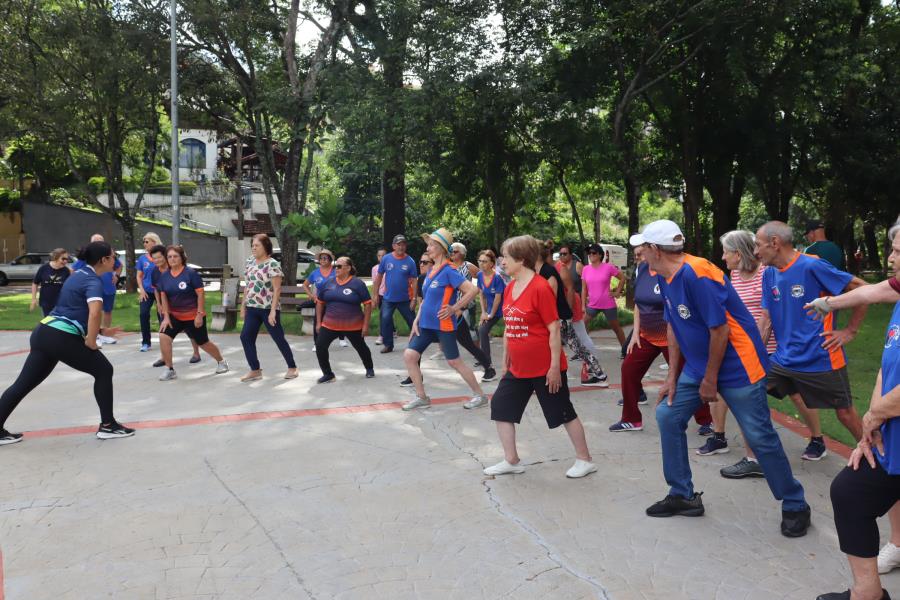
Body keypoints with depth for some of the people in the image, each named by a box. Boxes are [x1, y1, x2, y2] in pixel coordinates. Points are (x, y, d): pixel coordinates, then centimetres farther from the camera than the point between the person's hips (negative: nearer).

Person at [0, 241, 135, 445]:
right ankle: (107, 425, 10)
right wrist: (91, 343, -17)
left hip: (43, 333, 9)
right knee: (104, 371, 5)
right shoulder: (94, 281, -11)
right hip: (63, 338, -9)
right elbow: (94, 314, -30)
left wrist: (100, 330, 22)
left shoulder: (80, 274, 17)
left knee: (23, 383, 13)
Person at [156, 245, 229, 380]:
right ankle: (169, 370, -5)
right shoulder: (164, 276, -2)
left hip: (193, 316, -4)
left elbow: (201, 294, -15)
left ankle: (221, 361, 37)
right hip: (174, 315, 4)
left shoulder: (191, 273, -15)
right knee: (163, 336, -18)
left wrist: (200, 314, -18)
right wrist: (166, 317, -8)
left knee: (203, 343, 9)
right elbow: (163, 297, 1)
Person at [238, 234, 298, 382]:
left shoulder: (272, 264, -13)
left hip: (268, 309, -7)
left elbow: (277, 289, -16)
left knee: (279, 338, 1)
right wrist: (243, 306, 13)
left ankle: (292, 367, 16)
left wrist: (273, 311, -21)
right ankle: (255, 370, 7)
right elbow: (248, 286, 16)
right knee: (245, 337, -2)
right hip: (252, 308, 7)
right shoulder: (250, 262, 9)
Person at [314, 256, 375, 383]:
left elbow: (367, 304, -8)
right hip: (330, 324, 3)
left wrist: (366, 325, -10)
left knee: (361, 347, 15)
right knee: (320, 346, -12)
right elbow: (320, 303, 12)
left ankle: (369, 368, 42)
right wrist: (319, 322, 7)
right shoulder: (328, 283, 3)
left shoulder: (357, 283, -10)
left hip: (353, 326, -3)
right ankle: (328, 374, 4)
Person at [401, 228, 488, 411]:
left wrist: (454, 308, -16)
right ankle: (421, 397, 12)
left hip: (443, 325, -8)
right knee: (409, 355, 1)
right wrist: (416, 320, 11)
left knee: (454, 361, 1)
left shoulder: (449, 271, -15)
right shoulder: (431, 271, 10)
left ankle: (480, 395, 17)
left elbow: (473, 290, -22)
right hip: (426, 324, 8)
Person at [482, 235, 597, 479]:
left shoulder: (541, 287, -18)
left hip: (545, 368, -8)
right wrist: (506, 360, 16)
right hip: (518, 368, 8)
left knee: (563, 413, 5)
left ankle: (585, 460, 23)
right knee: (500, 407, 7)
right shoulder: (510, 288, 5)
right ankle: (511, 461, 19)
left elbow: (554, 330, -17)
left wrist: (554, 366, -17)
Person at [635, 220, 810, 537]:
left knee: (759, 437, -3)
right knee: (667, 416, 6)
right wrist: (673, 376, 7)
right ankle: (683, 496, 18)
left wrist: (710, 380, -15)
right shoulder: (665, 277, 2)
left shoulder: (696, 273, -26)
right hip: (698, 365, 9)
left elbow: (720, 329, -24)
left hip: (737, 366, -9)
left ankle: (795, 507, 17)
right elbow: (673, 326, 9)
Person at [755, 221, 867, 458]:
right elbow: (766, 319, 9)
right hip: (784, 359, 6)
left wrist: (850, 331, -8)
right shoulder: (769, 275, 5)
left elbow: (863, 290, -11)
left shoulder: (812, 266, -15)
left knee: (845, 414, 5)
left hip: (821, 359, -6)